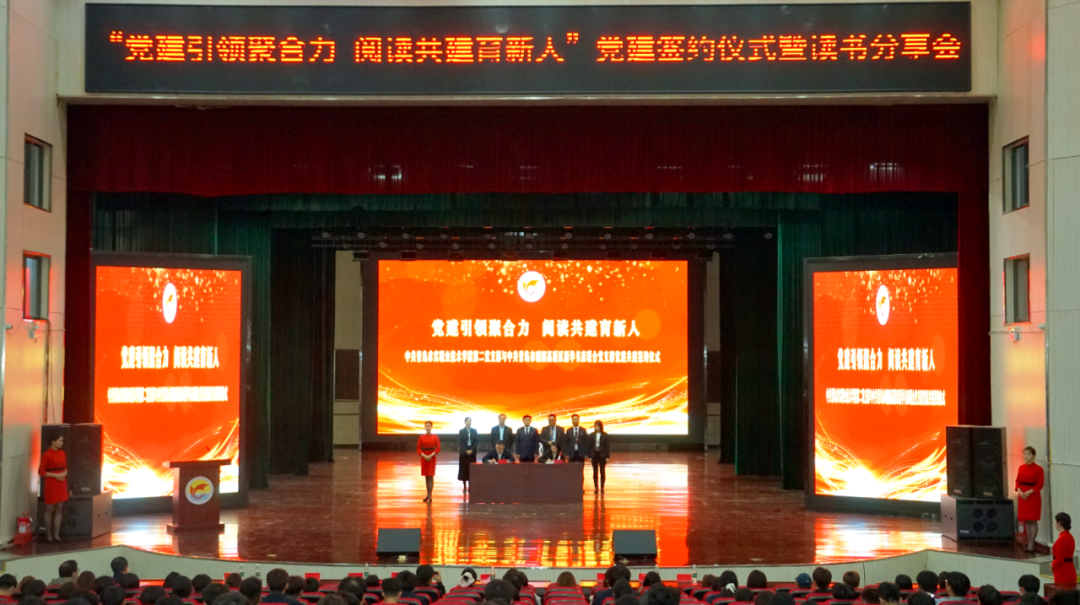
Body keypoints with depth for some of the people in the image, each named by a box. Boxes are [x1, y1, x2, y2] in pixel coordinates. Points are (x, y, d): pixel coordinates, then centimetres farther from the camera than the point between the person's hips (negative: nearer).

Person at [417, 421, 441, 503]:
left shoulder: (435, 437, -1)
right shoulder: (421, 437, 3)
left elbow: (438, 448, -4)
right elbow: (418, 448, 3)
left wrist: (431, 455, -15)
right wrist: (423, 455, -12)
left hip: (432, 458, -2)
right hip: (423, 457, 2)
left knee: (431, 476, -8)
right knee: (426, 477, 7)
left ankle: (430, 496, -10)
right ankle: (428, 495, 14)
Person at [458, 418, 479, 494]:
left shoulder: (474, 431, 6)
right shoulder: (461, 431, 2)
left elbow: (477, 441, 0)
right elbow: (460, 442, -4)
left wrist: (471, 450, -11)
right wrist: (466, 451, -14)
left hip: (472, 453, 1)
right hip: (463, 453, -1)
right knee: (464, 469, 0)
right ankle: (464, 486, 5)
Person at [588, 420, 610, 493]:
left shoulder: (605, 435, -2)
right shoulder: (591, 435, 2)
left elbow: (608, 446, -2)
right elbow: (589, 446, 3)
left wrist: (607, 456, -6)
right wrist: (589, 456, -3)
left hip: (602, 455, -1)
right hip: (594, 455, 1)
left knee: (602, 472, 4)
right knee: (595, 472, 4)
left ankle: (602, 488, 10)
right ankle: (596, 487, 9)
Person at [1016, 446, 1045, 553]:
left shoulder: (1038, 469, -7)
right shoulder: (1021, 467, 9)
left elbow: (1040, 484, -10)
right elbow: (1018, 481, 11)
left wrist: (1029, 492, -19)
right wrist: (1019, 491, -8)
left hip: (1034, 497, -5)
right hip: (1022, 496, 5)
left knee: (1033, 520, -5)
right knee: (1026, 520, 8)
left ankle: (1031, 544, -2)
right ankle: (1029, 543, 15)